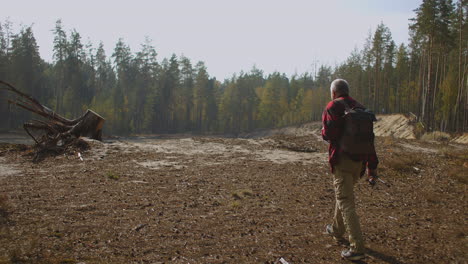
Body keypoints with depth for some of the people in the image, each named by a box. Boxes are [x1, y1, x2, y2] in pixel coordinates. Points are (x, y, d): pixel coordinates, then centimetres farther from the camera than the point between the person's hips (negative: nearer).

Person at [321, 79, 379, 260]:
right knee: (342, 195, 26)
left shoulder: (333, 107, -7)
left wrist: (323, 132, 7)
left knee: (346, 203, -6)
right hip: (359, 162, 8)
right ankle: (337, 231, 43)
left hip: (342, 160, -8)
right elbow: (369, 141, 11)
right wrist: (372, 168, 13)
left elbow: (329, 134, -19)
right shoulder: (361, 109, 14)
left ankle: (357, 248, -10)